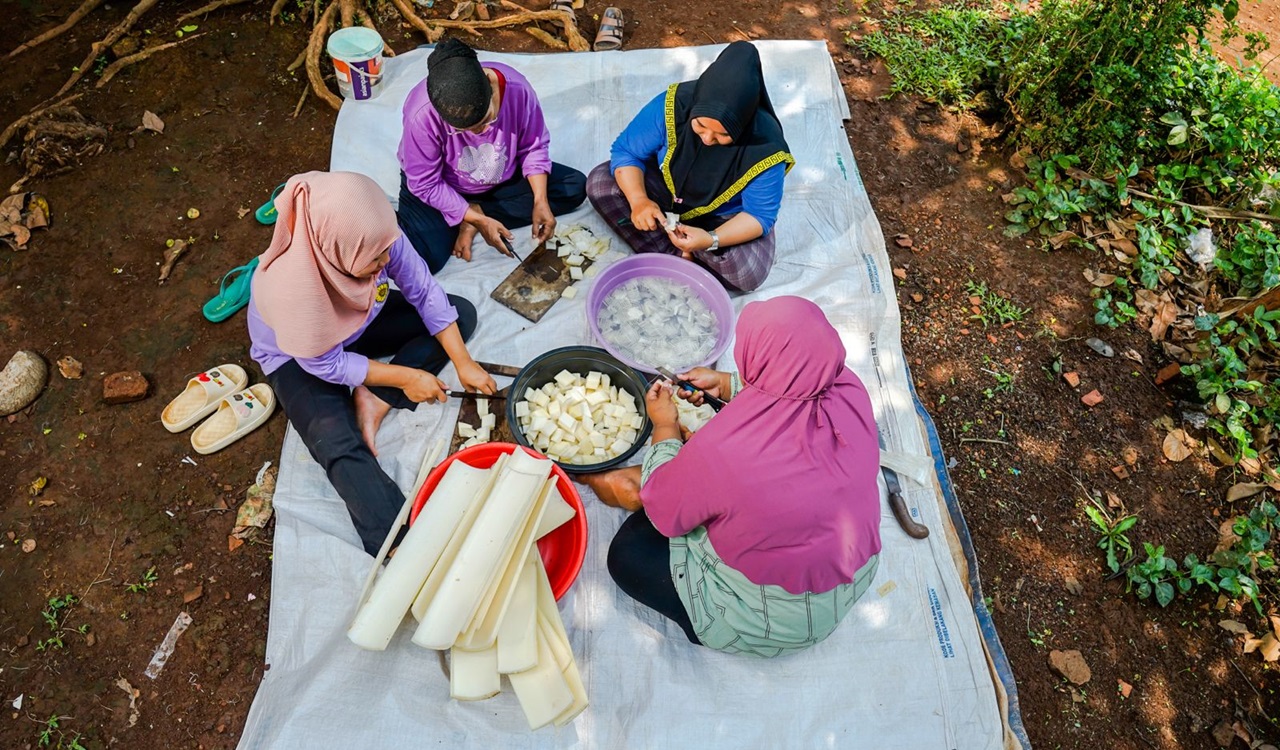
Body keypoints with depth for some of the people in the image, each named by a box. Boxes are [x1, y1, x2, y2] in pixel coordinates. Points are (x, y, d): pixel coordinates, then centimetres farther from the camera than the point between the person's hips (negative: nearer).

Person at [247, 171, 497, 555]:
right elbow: (327, 365, -26)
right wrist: (404, 376, -22)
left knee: (461, 314, -7)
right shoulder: (292, 286, -41)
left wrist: (462, 362, -18)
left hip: (361, 321, 6)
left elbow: (424, 292, -16)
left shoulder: (375, 234, -30)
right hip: (299, 357, -5)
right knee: (339, 446, -29)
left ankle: (374, 401, -11)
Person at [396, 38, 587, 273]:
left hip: (501, 179, 5)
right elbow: (425, 185, -22)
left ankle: (477, 210, -11)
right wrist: (480, 221, -27)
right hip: (443, 189, -4)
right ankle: (473, 217, 2)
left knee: (575, 187, -9)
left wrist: (540, 201, -22)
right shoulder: (422, 115, -33)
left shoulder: (517, 88, -26)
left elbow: (534, 148, -10)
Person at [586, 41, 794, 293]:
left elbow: (760, 215, -24)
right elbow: (625, 151, -17)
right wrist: (639, 200, -35)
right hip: (667, 190, 3)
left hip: (727, 216, -3)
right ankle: (673, 256, -16)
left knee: (747, 273, -30)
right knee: (599, 182, -17)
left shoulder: (765, 149, -32)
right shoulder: (672, 105, -28)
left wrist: (712, 240, -41)